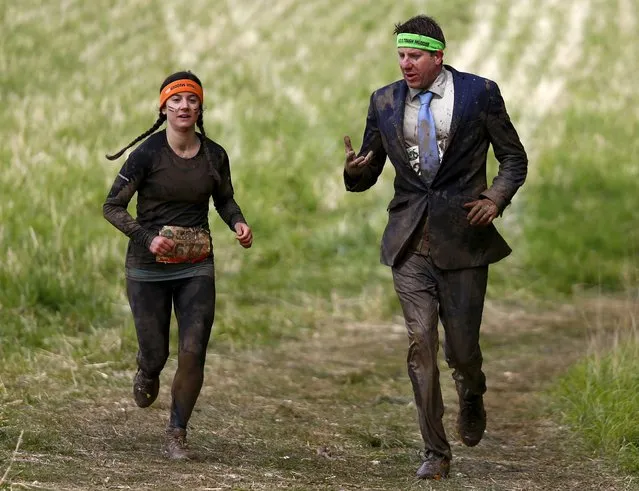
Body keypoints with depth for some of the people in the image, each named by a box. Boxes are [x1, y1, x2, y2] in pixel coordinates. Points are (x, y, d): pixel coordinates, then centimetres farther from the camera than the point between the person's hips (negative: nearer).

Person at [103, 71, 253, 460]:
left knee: (193, 355, -10)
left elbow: (225, 200, 18)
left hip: (196, 267, 2)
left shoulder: (215, 156, -1)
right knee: (156, 354, 4)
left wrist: (238, 223, -4)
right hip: (148, 267, -2)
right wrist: (147, 237, -22)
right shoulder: (147, 154, -11)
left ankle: (177, 435, 7)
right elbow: (112, 207, -7)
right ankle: (147, 374, 44)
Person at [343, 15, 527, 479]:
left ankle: (472, 395, 39)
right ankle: (436, 451, -1)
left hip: (463, 236, -2)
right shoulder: (384, 102, 8)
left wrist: (496, 199, -11)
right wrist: (355, 170, -11)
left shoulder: (479, 93, 0)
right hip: (411, 241, 2)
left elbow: (514, 159, 6)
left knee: (461, 347, 1)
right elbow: (367, 176, 13)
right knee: (420, 341, -7)